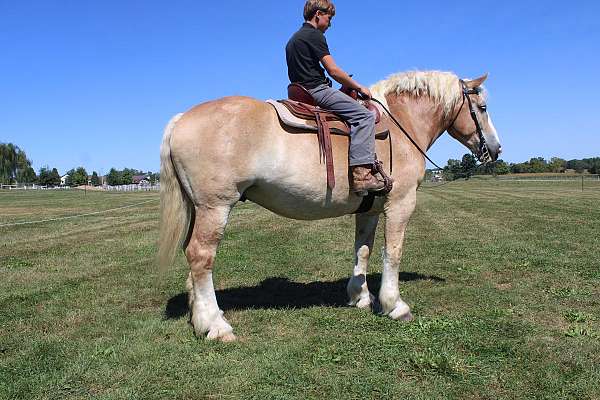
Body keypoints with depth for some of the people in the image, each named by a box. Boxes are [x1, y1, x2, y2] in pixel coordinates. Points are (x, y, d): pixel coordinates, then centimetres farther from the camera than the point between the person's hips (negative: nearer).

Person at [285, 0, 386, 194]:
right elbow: (333, 70, -12)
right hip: (317, 89, -10)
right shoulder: (314, 35, -6)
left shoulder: (294, 38, 24)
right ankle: (361, 173, -30)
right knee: (364, 115, -18)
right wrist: (359, 87, -1)